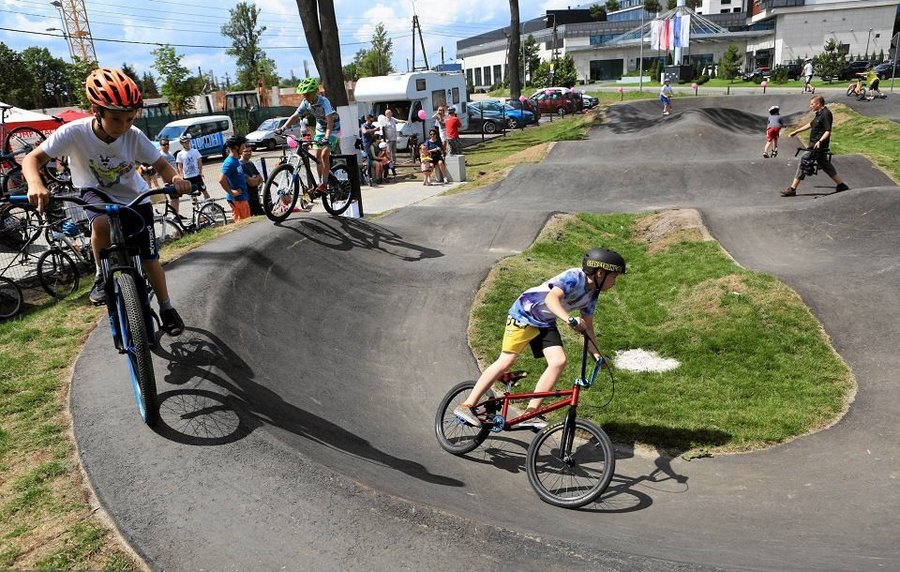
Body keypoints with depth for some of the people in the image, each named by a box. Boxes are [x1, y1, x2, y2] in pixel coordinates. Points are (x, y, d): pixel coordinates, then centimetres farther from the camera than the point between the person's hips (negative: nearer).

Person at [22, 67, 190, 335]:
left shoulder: (134, 136, -23)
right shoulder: (74, 132, -26)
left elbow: (161, 165, -17)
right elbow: (33, 158, -24)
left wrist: (176, 178, -41)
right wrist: (36, 184, -47)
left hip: (134, 198, 1)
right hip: (96, 192, -1)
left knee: (149, 259, -2)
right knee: (102, 223, -37)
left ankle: (166, 308, 19)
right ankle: (102, 275, -10)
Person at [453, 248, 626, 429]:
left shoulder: (592, 295, 2)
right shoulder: (574, 277, -24)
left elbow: (587, 326, 11)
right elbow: (551, 299, -39)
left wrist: (596, 353, 5)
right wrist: (570, 320, -52)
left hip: (545, 323, 8)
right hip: (524, 314, -8)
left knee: (559, 362, -11)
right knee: (506, 361, -11)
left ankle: (530, 413, -6)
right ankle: (466, 406, -4)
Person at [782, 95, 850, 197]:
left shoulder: (826, 114, -15)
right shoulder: (819, 114, 15)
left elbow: (828, 131, -21)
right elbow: (810, 124, 28)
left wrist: (820, 141, -34)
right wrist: (795, 131, 31)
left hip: (818, 146, -10)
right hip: (814, 145, 10)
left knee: (804, 164, -8)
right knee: (825, 165, 15)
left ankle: (792, 189, -5)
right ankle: (842, 185, 22)